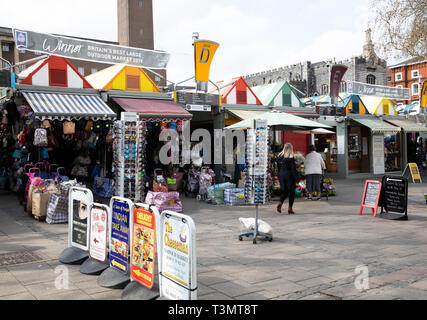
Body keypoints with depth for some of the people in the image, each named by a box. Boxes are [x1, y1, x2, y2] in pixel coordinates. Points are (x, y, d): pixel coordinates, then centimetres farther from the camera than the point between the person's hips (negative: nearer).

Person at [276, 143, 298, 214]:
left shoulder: (279, 156, 4)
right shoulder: (291, 157, -13)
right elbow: (293, 169, -14)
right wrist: (296, 178, -9)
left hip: (281, 175, 5)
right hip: (289, 175, -5)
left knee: (284, 191, 14)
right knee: (291, 192, 7)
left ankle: (280, 203, -8)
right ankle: (290, 208, 9)